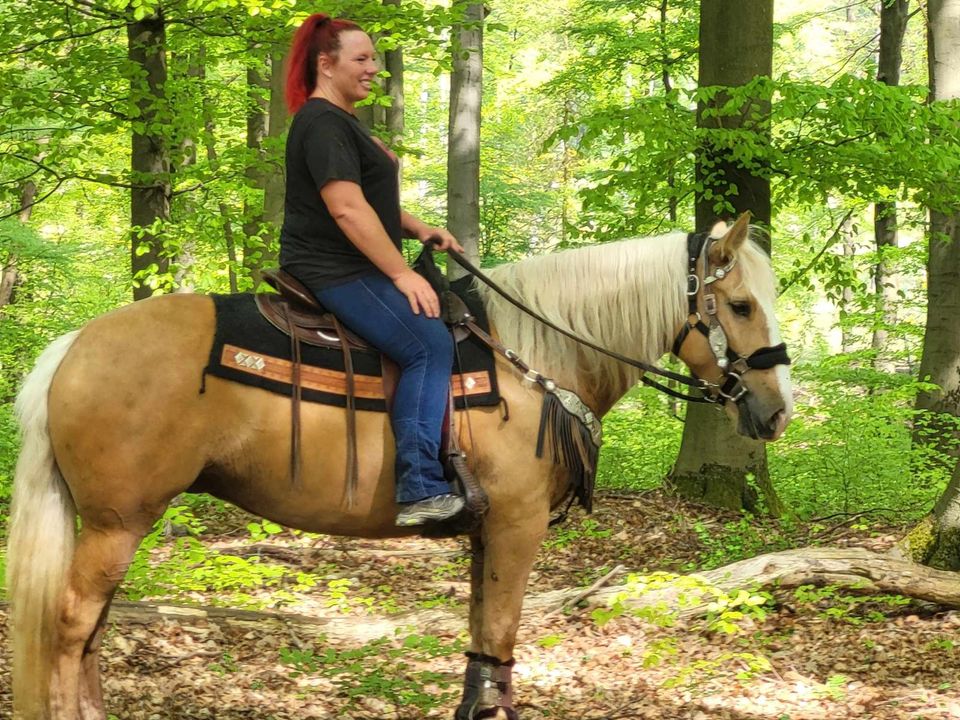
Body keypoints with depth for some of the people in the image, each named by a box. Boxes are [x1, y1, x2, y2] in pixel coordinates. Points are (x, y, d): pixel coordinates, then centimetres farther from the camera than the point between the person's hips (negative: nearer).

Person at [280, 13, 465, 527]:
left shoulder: (341, 123, 21)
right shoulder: (322, 124, -14)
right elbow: (347, 209, -23)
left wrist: (420, 230, 14)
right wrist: (401, 274, -22)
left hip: (353, 270, 12)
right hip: (335, 271, -12)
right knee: (429, 344, -22)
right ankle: (419, 490, -29)